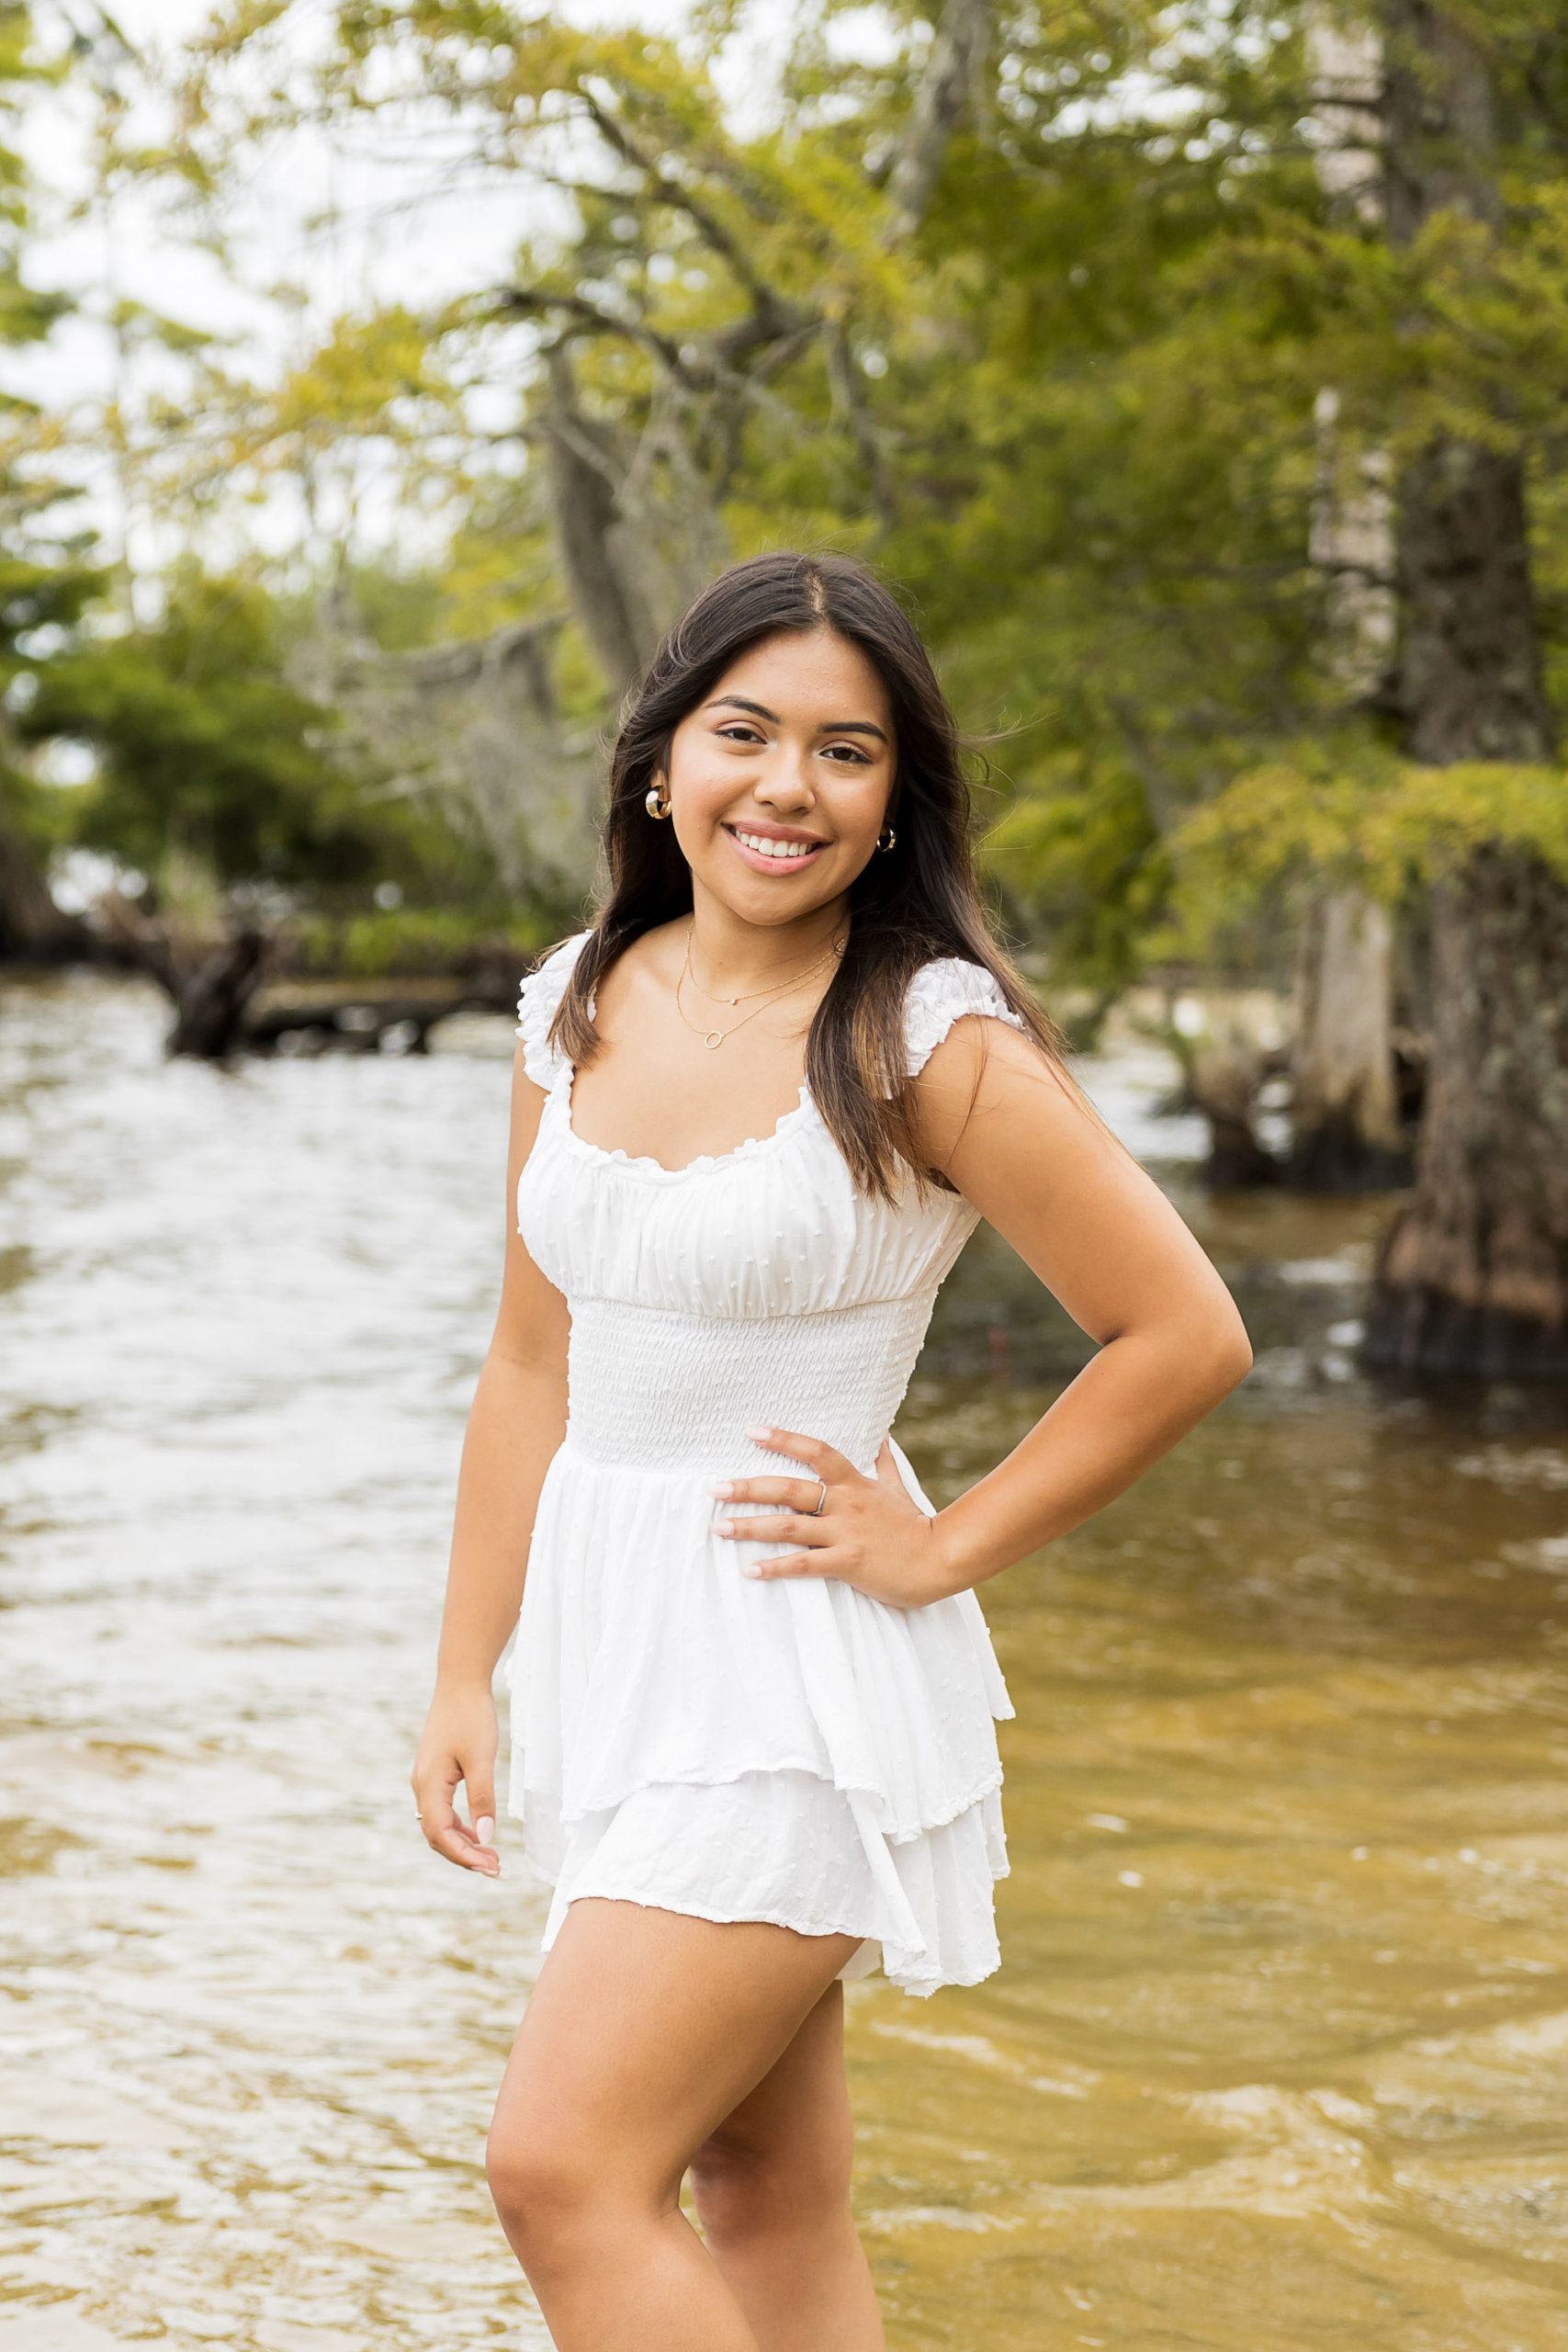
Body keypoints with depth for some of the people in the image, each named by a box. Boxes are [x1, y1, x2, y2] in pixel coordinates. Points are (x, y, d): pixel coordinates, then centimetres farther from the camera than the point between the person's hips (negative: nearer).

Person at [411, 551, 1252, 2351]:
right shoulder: (578, 1007, 5)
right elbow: (533, 1368, 12)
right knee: (766, 2196, 13)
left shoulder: (936, 1040, -13)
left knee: (563, 2166, -12)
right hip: (613, 1637, 6)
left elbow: (1187, 1336, -10)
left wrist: (939, 1550, -8)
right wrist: (466, 1676, 12)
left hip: (800, 1663, -6)